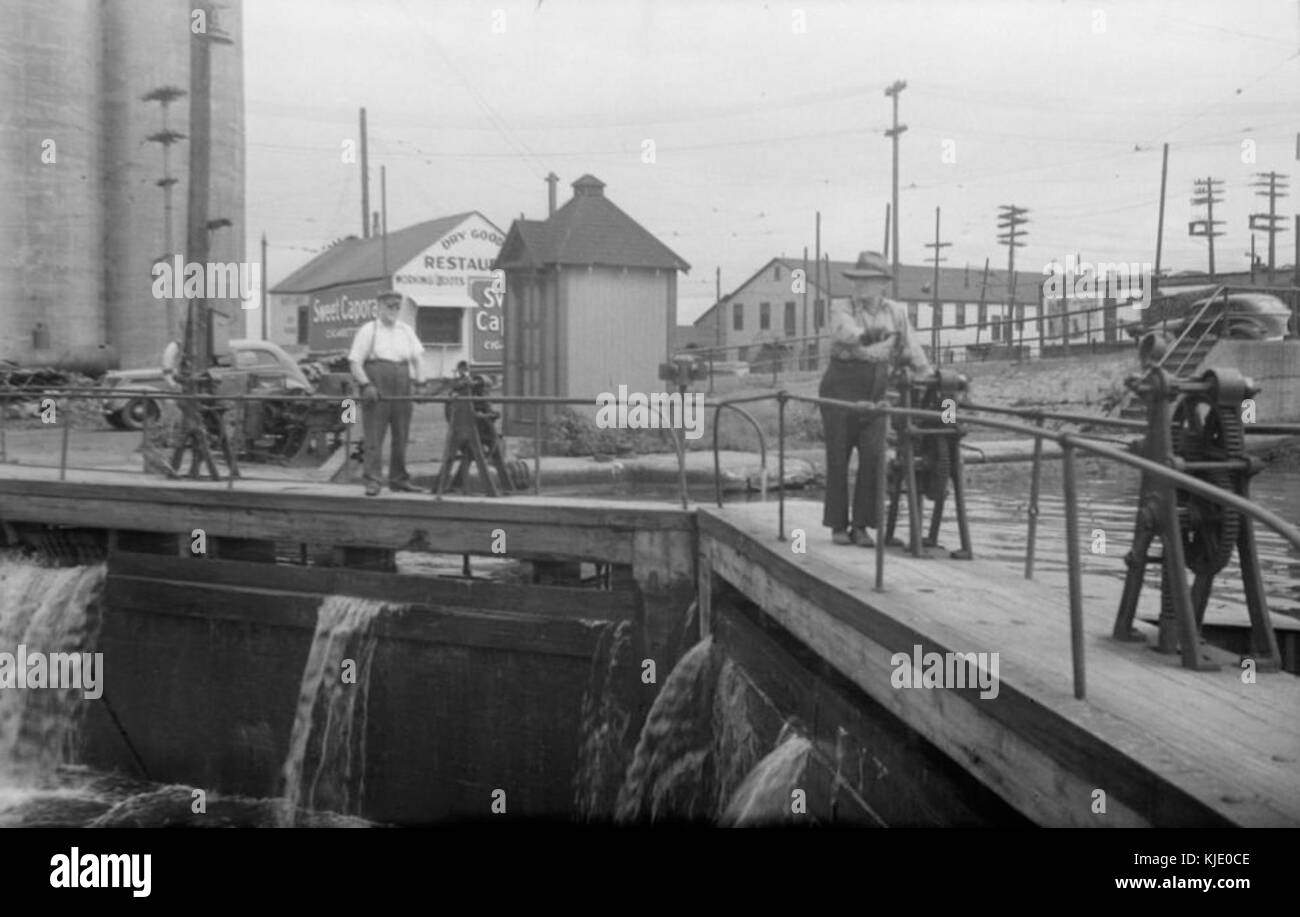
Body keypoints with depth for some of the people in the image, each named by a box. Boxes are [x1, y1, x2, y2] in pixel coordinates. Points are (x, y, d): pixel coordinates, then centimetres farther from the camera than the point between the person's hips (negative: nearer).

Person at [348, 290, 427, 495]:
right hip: (376, 390, -5)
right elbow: (355, 361, -2)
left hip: (402, 391, 5)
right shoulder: (368, 330, 2)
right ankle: (373, 481, -8)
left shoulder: (406, 331, 17)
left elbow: (417, 359, 18)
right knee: (374, 437, -7)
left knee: (401, 437, 7)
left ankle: (399, 479, 15)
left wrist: (420, 382, 3)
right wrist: (366, 384, -15)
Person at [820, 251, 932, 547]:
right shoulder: (841, 310, -4)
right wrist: (867, 336, -42)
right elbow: (846, 333, -24)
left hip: (875, 392, 3)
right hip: (841, 389, -3)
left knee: (873, 457, -8)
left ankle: (861, 526, 2)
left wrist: (932, 378, 0)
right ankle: (838, 525, 13)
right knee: (838, 459, 1)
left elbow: (911, 349, 9)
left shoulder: (896, 312, 8)